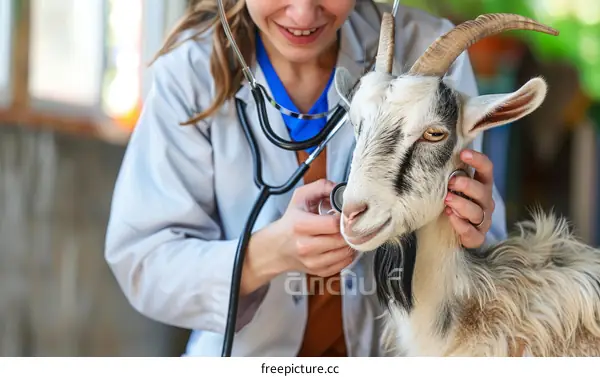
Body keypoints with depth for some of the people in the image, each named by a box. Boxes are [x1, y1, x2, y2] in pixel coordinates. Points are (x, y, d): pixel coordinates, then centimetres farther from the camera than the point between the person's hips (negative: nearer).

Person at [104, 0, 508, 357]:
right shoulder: (189, 71, -11)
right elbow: (141, 264, -15)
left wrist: (469, 235, -28)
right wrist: (270, 251, -31)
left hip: (404, 350, 2)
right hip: (250, 354, -2)